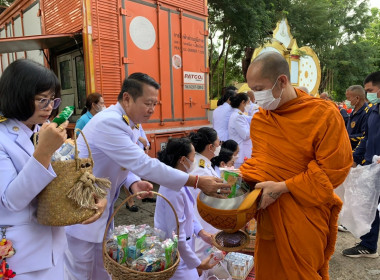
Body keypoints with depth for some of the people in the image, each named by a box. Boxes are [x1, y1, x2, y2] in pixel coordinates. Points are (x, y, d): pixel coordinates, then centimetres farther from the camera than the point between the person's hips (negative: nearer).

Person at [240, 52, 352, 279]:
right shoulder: (259, 120, 1)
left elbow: (333, 169, -16)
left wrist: (282, 187, -20)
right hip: (269, 214, 5)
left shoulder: (324, 114, -15)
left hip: (306, 216, -4)